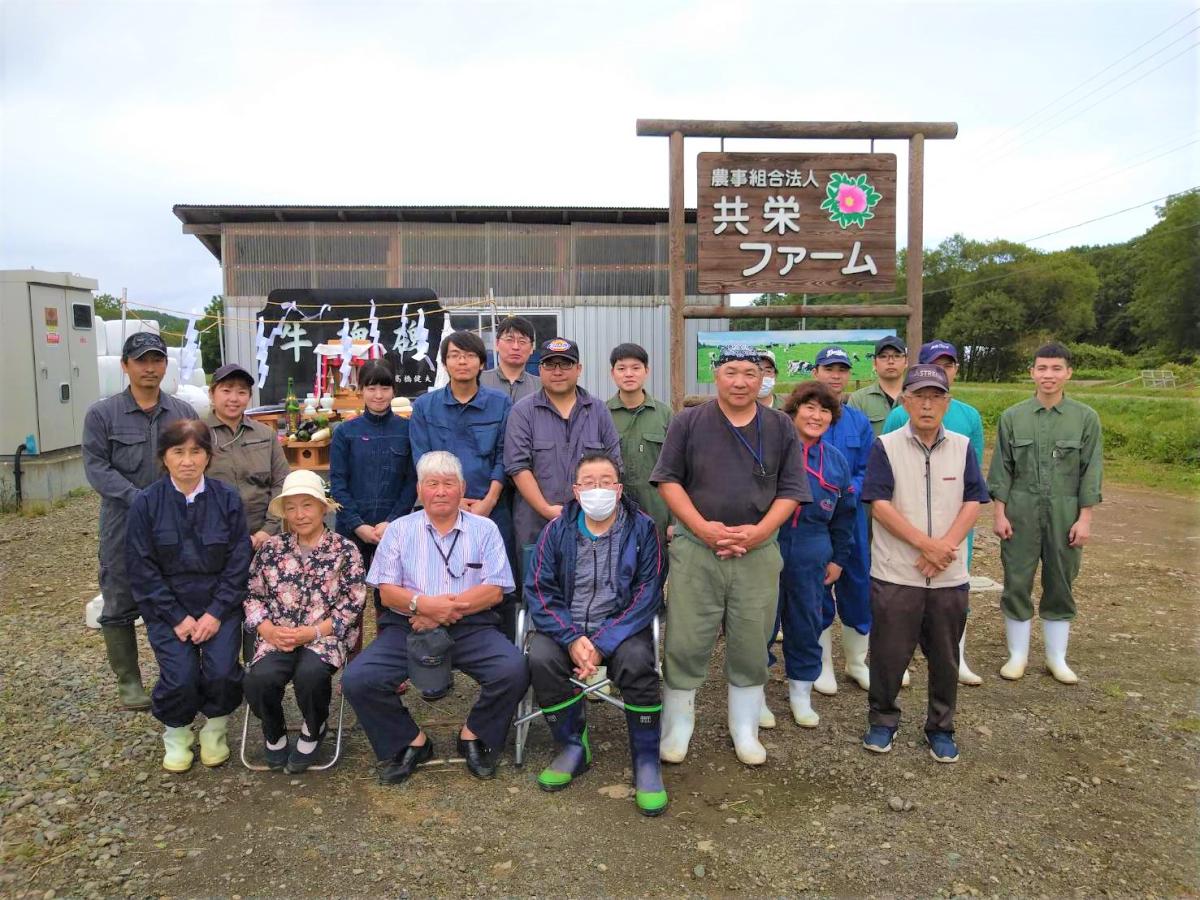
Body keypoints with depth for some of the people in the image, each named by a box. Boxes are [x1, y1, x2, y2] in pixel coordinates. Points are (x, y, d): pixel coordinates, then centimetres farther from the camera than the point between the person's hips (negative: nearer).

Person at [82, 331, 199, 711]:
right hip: (124, 527, -2)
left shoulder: (184, 412, 7)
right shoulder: (102, 414, -1)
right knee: (120, 606, 7)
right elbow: (96, 467, -8)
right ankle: (129, 681, 21)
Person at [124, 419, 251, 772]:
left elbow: (238, 563, -4)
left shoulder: (228, 499, -5)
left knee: (222, 671, -18)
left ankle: (215, 728, 14)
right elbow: (143, 571, -5)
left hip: (219, 605, 0)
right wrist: (178, 618, -12)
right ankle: (176, 732, 15)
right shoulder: (145, 503, -6)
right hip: (168, 608, 0)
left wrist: (215, 613, -13)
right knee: (181, 676, -18)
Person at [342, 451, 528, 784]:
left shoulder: (484, 529, 9)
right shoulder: (400, 529, 12)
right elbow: (387, 592, 4)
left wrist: (445, 609, -13)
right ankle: (411, 742, 4)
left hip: (471, 627, -1)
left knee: (514, 670, -27)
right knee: (357, 679, -21)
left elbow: (494, 591, -1)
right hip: (408, 627, 1)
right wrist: (424, 603, -18)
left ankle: (473, 735, 2)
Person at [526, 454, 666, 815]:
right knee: (541, 659, -27)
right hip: (566, 626, 2)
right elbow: (539, 589, -2)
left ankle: (646, 761, -11)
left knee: (637, 662, -32)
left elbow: (646, 594, -8)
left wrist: (602, 645, -18)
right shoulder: (556, 531, 2)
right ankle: (574, 746, -4)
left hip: (621, 626, -2)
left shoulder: (642, 528, -2)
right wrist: (572, 639, -19)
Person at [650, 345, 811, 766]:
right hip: (695, 549, -1)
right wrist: (702, 527, -11)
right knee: (685, 643, 2)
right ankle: (676, 729, 19)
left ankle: (745, 731, 27)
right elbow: (669, 480, 1)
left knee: (752, 647, 9)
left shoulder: (781, 427, 7)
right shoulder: (688, 422, 3)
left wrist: (760, 531, -10)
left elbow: (790, 490, 5)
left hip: (759, 552, 2)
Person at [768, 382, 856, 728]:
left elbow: (845, 514, 15)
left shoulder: (836, 460, 7)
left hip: (811, 557, 3)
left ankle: (801, 692, 29)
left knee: (806, 624, 12)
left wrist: (839, 558, 14)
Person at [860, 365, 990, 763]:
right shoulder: (886, 447, -3)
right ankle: (882, 720, 26)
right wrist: (925, 544, -16)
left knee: (945, 657, 12)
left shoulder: (962, 447, 6)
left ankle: (941, 728, 30)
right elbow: (879, 505, -10)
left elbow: (972, 504, 1)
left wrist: (945, 546, -14)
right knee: (889, 653, 5)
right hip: (895, 575, -2)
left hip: (950, 576, 3)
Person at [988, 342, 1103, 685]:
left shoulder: (1086, 418, 0)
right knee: (1017, 584, 4)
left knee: (1060, 587, 9)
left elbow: (1091, 471, 0)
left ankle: (1057, 658, 23)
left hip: (1065, 515, 0)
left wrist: (1085, 518, -5)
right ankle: (1017, 656, 17)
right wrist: (999, 513, -3)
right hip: (1021, 513, 0)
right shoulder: (1012, 417, 1)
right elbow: (1002, 468, 2)